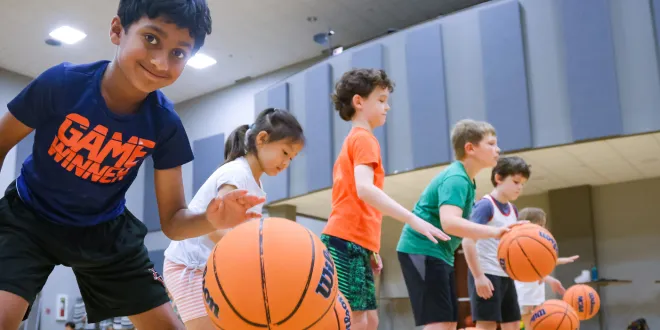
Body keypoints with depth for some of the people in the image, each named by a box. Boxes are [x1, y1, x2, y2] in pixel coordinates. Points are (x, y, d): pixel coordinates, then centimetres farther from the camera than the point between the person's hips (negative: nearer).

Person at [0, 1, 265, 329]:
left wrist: (210, 219, -37)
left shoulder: (165, 125, -19)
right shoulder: (60, 83, -26)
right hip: (29, 218, -2)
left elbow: (172, 221, -15)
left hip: (105, 231, 2)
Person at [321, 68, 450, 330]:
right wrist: (413, 219, -27)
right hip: (345, 242, -10)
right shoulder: (364, 138, -5)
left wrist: (370, 249, 20)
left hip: (354, 244, 10)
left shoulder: (353, 140, 24)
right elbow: (364, 189, -22)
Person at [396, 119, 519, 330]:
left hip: (439, 253, 11)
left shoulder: (465, 179, 14)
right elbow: (449, 222, -34)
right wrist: (495, 232, -38)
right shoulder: (456, 178, -18)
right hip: (422, 250, -11)